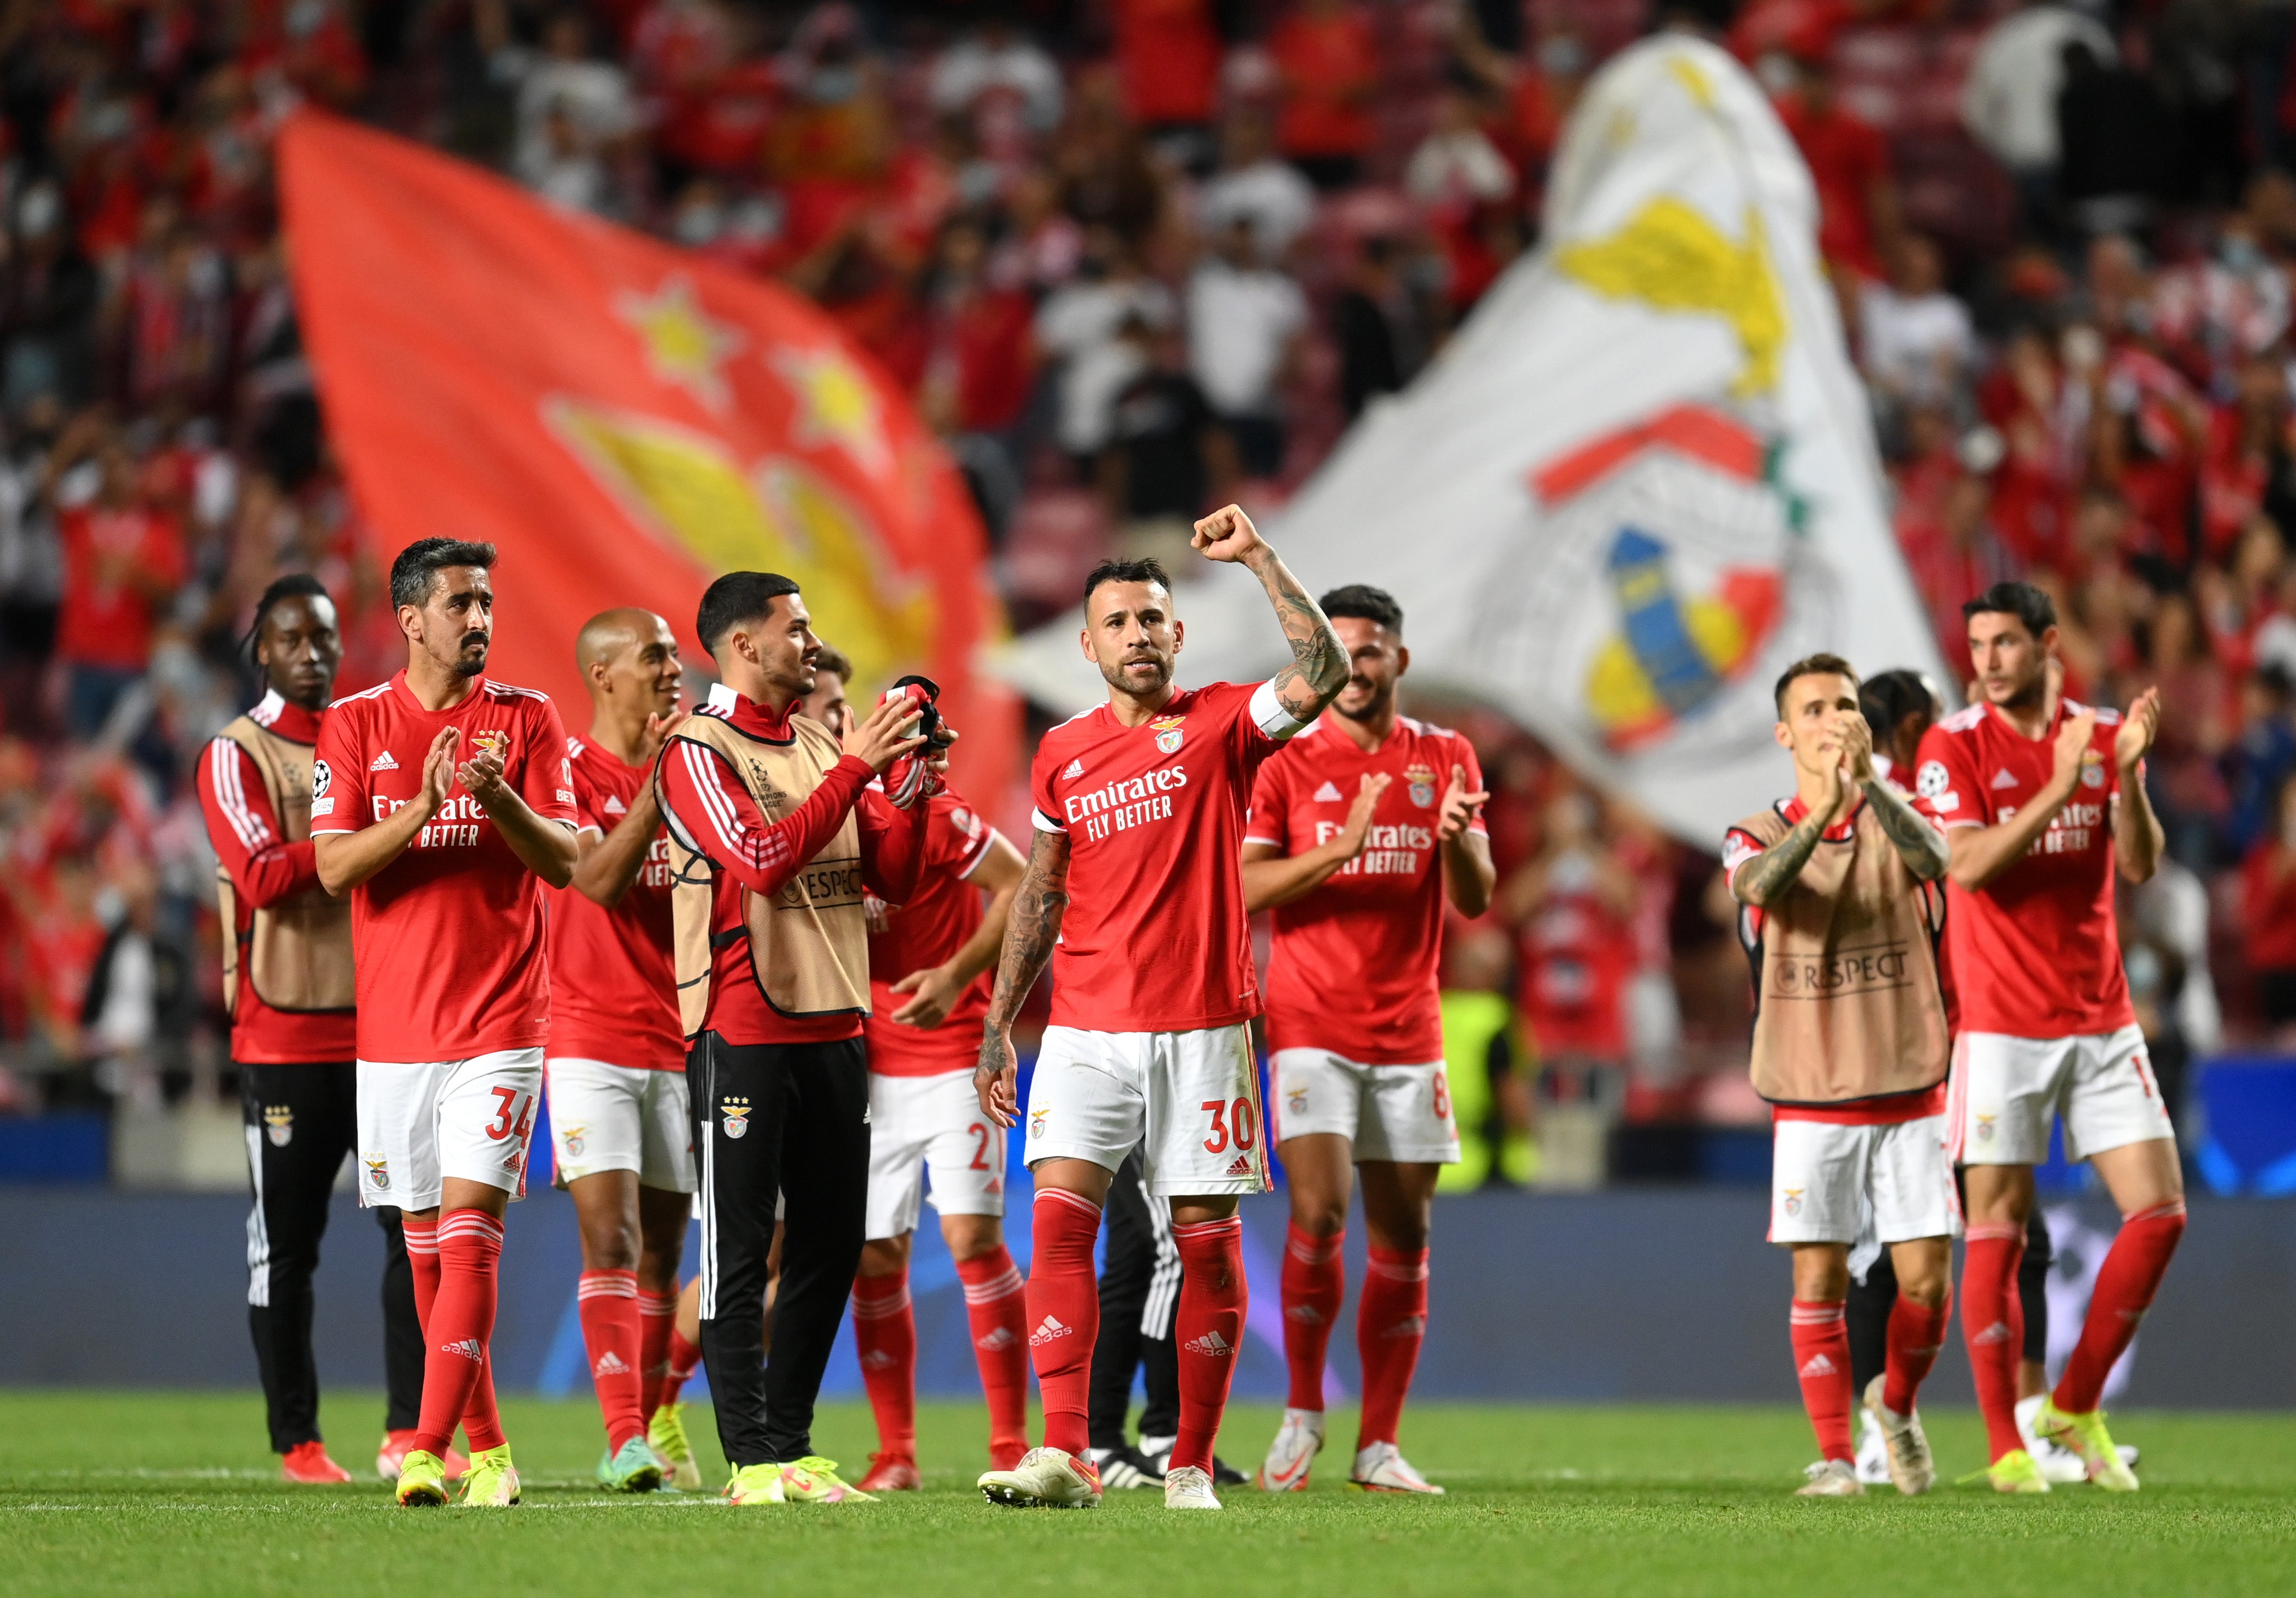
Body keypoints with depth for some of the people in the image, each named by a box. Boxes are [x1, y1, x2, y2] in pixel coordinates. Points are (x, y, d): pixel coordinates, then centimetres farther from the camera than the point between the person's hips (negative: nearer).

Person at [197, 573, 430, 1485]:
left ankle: (409, 1431, 0)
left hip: (385, 1025, 4)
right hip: (285, 1036, -4)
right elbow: (262, 875, -16)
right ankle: (296, 1440, 8)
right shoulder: (238, 756, -1)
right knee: (284, 1244, 1)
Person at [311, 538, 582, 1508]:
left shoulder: (527, 719, 3)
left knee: (468, 1225, -14)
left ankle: (430, 1449, -20)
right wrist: (423, 805, -20)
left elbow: (564, 861, -2)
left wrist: (497, 798, -20)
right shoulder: (355, 725, 5)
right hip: (393, 1021, 2)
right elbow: (333, 866, -4)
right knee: (425, 1242, 6)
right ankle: (486, 1451, 15)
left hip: (500, 1019, -2)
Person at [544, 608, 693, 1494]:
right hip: (589, 1040, -5)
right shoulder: (569, 770, -6)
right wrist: (659, 780, -23)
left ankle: (654, 1423, 16)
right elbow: (599, 880, -18)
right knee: (610, 1236, -13)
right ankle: (625, 1440, -17)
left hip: (679, 1039, 5)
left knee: (662, 1248, 7)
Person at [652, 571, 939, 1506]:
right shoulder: (698, 752, -7)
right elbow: (764, 858, -21)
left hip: (833, 1028, 7)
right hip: (743, 1033, -7)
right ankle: (752, 1462, -3)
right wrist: (854, 770, -19)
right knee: (739, 1251, -4)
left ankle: (791, 1447, 16)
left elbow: (892, 880, 13)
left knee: (831, 1246, 8)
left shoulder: (821, 747, 14)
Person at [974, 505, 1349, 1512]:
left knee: (1207, 1242, 1)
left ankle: (1192, 1465, 9)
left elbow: (1322, 677, -18)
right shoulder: (1063, 754, 10)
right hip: (1087, 1028, 2)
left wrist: (1258, 558, -21)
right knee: (1060, 1220, -12)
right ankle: (1064, 1456, -16)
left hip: (1202, 1029, -2)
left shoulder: (1220, 725, 1)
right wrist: (999, 1023, 15)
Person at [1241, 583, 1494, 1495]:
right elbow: (1245, 890, -7)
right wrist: (1340, 847, -21)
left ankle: (1378, 1446, 9)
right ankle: (1303, 1411, 0)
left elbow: (1475, 902, 3)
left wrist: (1456, 840, -19)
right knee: (1319, 1212, -17)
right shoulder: (1287, 761, 1)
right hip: (1310, 1027, -3)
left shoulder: (1446, 760, 8)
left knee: (1403, 1237, 3)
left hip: (1408, 1034, 3)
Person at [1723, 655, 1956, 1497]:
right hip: (1811, 1101, -1)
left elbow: (1934, 858, -22)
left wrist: (1869, 782, -39)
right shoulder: (1758, 835, 1)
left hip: (1909, 1095, 1)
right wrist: (1823, 811, -42)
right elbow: (1758, 884, -23)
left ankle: (1896, 1404, 26)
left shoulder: (1895, 820, 3)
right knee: (1819, 1281, -3)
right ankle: (1834, 1454, 6)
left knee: (1926, 1282, -1)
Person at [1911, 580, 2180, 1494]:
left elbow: (2140, 865, -1)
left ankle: (2076, 1408, 13)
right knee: (1998, 1232, -3)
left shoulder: (2101, 735, 7)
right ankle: (2005, 1447, 3)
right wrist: (2059, 787, -24)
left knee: (2160, 1211, -2)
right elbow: (1967, 864, -16)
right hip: (2002, 1029, -4)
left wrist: (2128, 774, -17)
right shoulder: (1955, 745, -4)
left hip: (2102, 1022, 4)